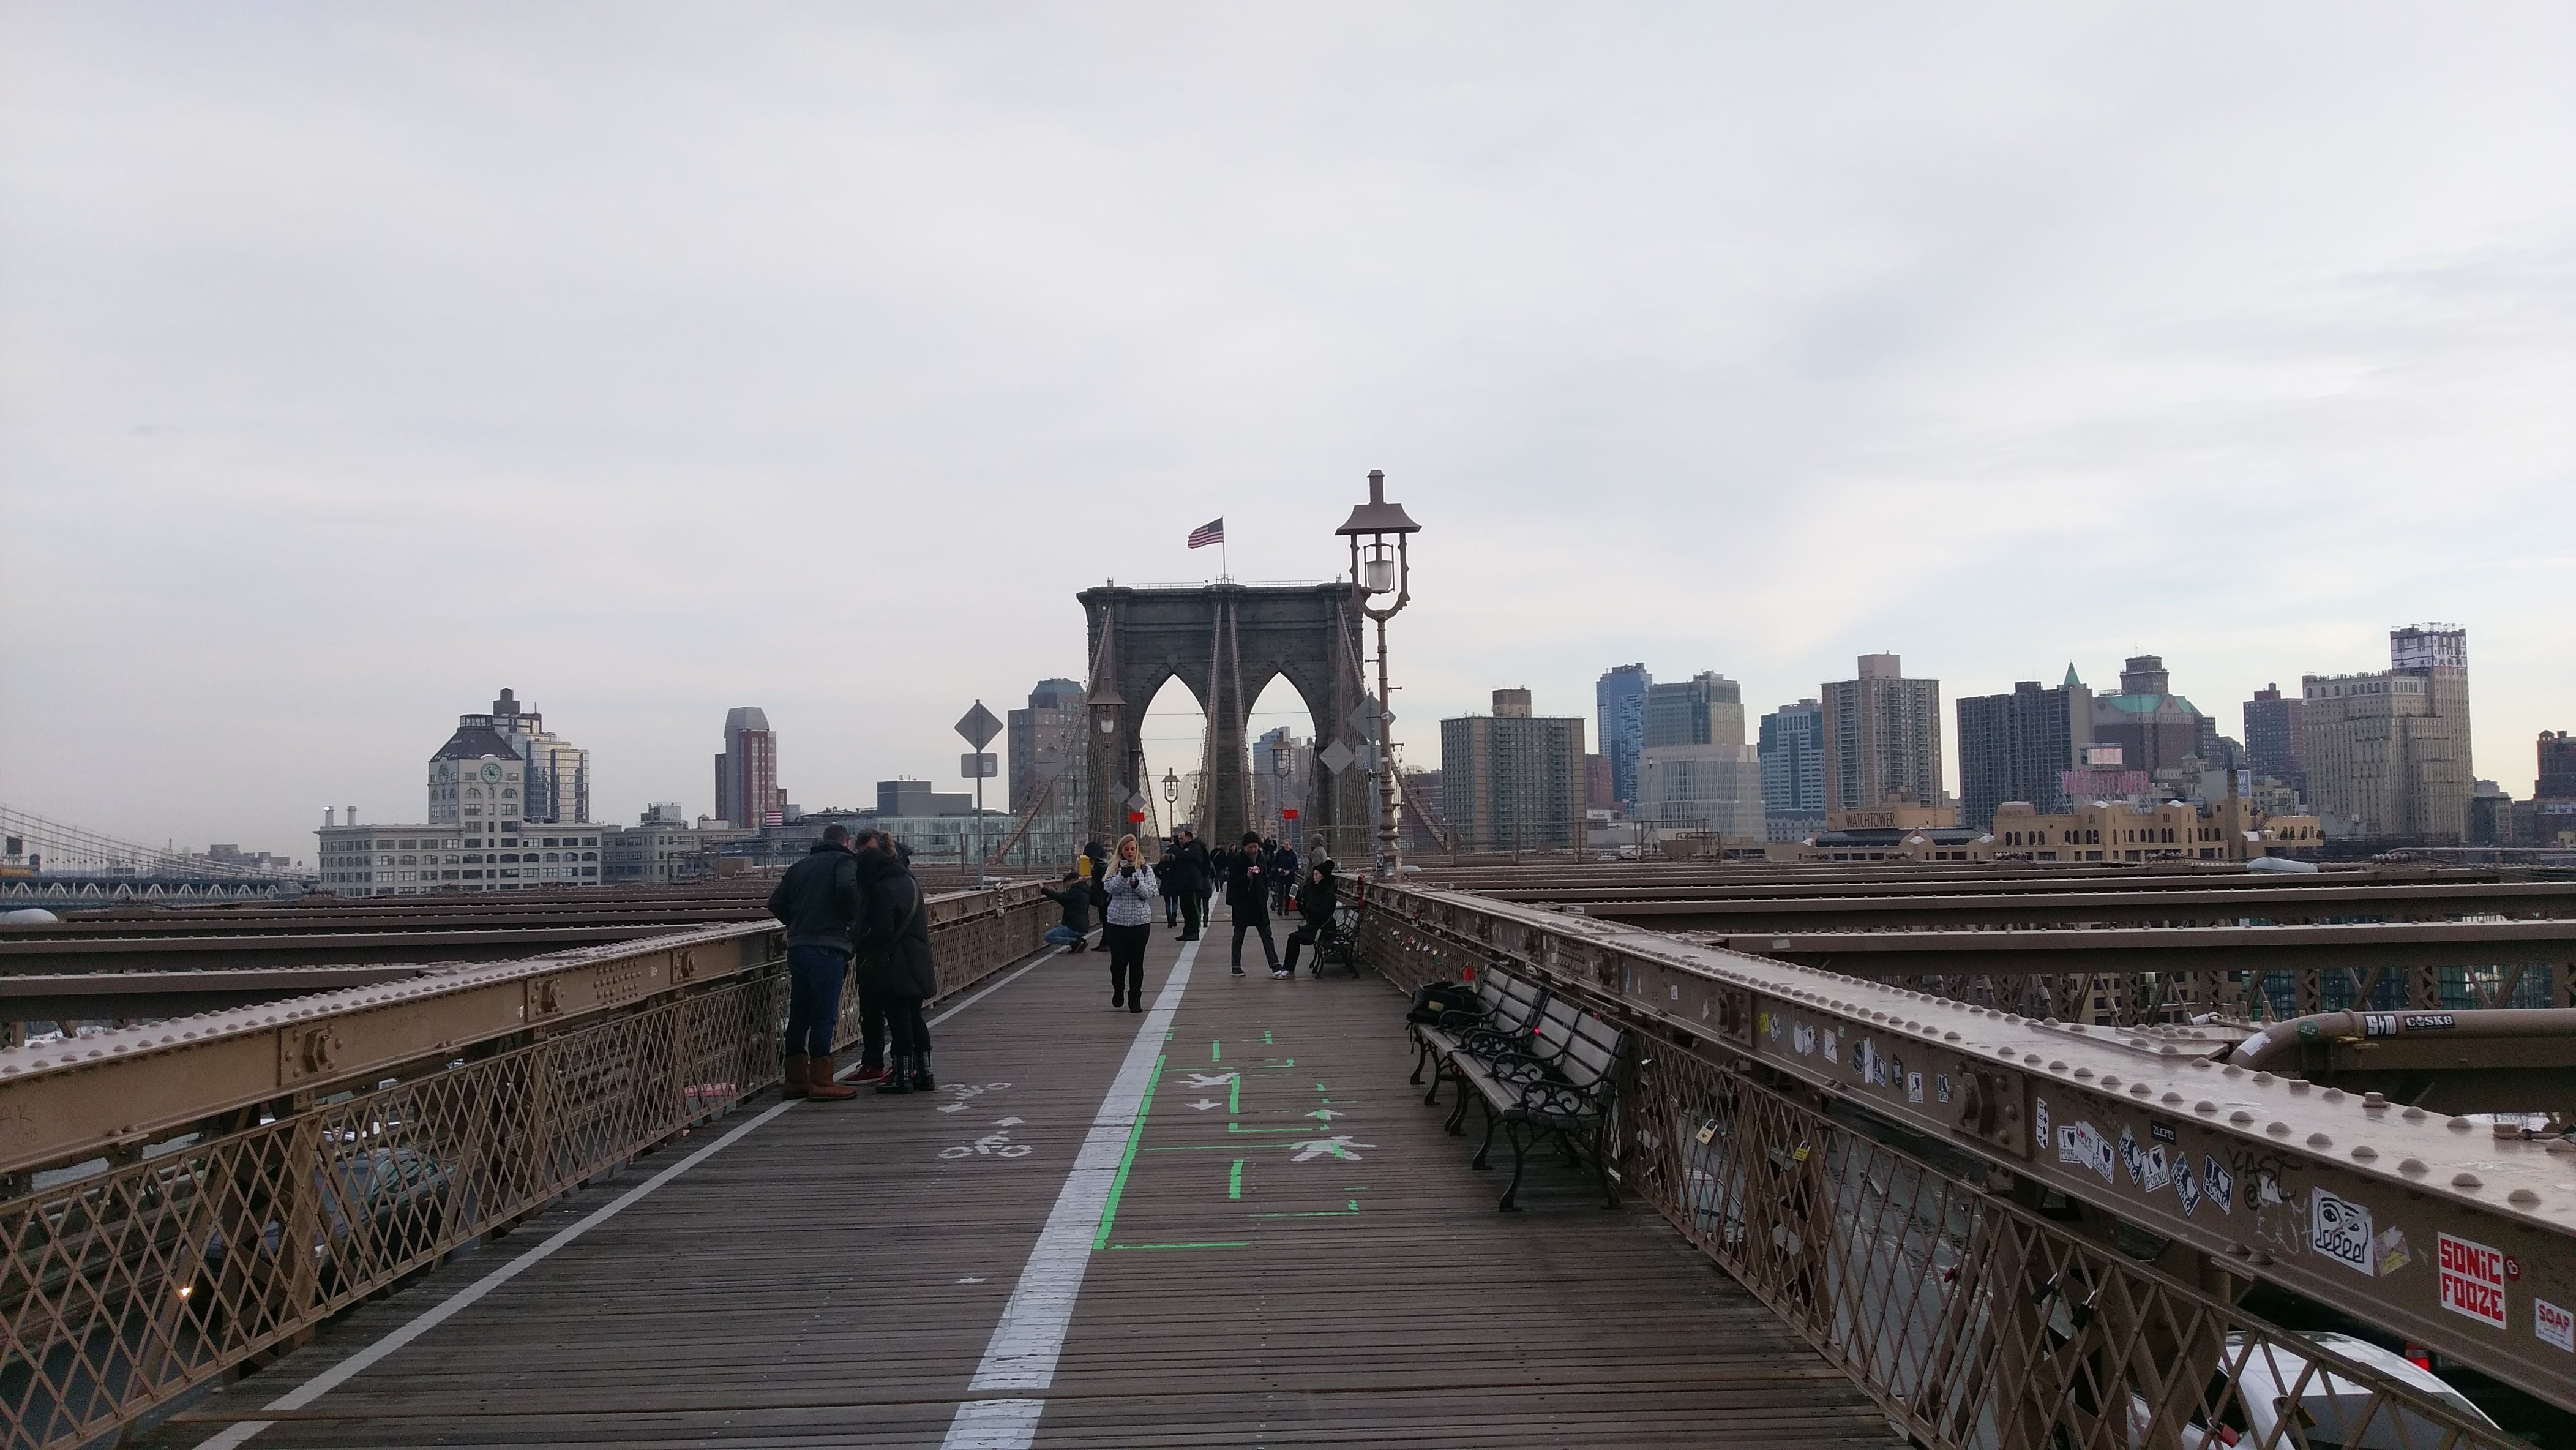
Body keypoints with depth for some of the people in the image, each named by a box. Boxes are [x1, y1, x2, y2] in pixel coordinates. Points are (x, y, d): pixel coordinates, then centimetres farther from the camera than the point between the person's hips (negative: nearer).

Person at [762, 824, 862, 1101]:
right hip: (828, 947, -6)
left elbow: (775, 903, 13)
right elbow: (847, 888, -21)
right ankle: (821, 1082, -5)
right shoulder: (844, 861, 0)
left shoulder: (801, 866, 19)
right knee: (824, 1014, -5)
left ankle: (795, 1079, 17)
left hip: (797, 947, 6)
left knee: (798, 1014, 12)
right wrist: (851, 919, -6)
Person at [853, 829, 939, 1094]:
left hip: (894, 966, -9)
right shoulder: (909, 881, 11)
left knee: (899, 1020, -3)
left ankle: (902, 1078, 1)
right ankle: (924, 1074, 18)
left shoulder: (882, 889, -17)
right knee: (915, 1018, 14)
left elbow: (882, 932, -22)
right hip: (917, 963, 9)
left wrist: (860, 945, -6)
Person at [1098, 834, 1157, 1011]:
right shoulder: (1114, 870, 5)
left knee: (1137, 962, 2)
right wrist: (1123, 876, -27)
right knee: (1118, 961, 4)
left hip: (1140, 922, 0)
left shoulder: (1145, 870, 5)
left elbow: (1152, 892, -3)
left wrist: (1137, 884, -20)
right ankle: (1118, 991, 30)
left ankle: (1135, 1000, 11)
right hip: (1117, 921, 0)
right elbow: (1109, 888, -11)